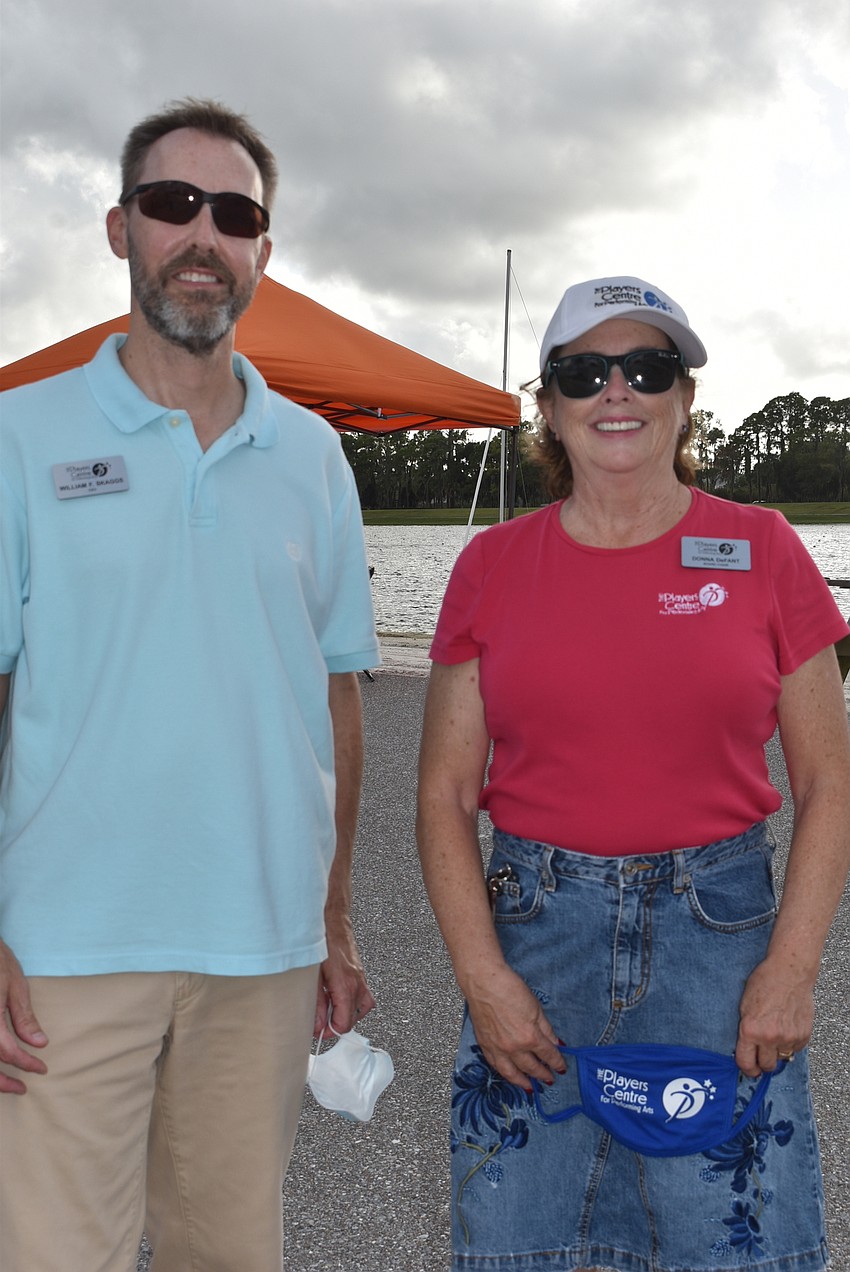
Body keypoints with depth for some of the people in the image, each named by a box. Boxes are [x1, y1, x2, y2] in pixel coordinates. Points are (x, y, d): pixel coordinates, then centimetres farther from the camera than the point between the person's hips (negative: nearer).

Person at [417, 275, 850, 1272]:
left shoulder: (760, 551, 0)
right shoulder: (491, 565, 2)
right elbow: (445, 793, 3)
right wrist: (483, 975, -5)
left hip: (717, 926, 0)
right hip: (535, 924, 1)